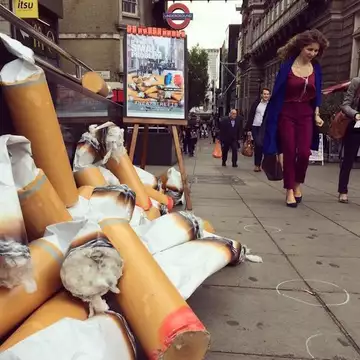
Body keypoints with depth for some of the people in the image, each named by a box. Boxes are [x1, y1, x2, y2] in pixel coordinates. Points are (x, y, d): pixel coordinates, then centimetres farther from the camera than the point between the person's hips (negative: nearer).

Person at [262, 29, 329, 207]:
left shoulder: (316, 68, 5)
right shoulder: (287, 65, -5)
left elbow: (317, 94, 11)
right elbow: (278, 92, -5)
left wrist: (317, 115, 1)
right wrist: (274, 117, -8)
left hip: (306, 114, 3)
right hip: (287, 114, -2)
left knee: (304, 153, -7)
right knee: (289, 154, -1)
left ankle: (297, 184, 18)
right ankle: (289, 190, 10)